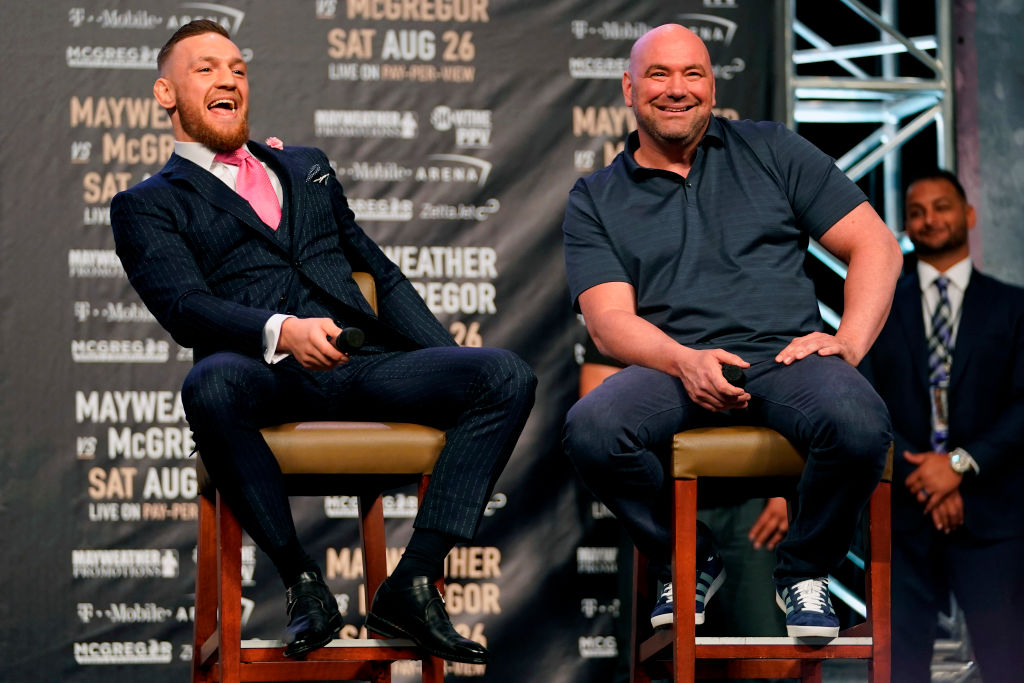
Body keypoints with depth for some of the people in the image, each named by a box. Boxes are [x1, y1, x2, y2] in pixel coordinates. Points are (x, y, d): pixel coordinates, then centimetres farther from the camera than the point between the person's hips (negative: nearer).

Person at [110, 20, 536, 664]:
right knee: (210, 386, -41)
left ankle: (413, 585, -22)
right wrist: (280, 333, -24)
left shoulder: (307, 167, 32)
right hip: (264, 374, -4)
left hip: (364, 364, 4)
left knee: (507, 376, -21)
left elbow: (381, 272, 29)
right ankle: (302, 582, -23)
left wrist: (451, 365, 12)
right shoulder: (147, 206, 15)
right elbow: (184, 306, -4)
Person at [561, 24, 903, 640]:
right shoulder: (596, 201, 16)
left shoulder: (772, 151, 16)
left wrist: (849, 343, -6)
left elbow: (875, 245, 12)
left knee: (859, 425, -36)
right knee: (591, 431, -34)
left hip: (786, 356, 0)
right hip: (673, 366, 0)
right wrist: (685, 361, -18)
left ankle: (804, 570, -3)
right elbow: (610, 322, 3)